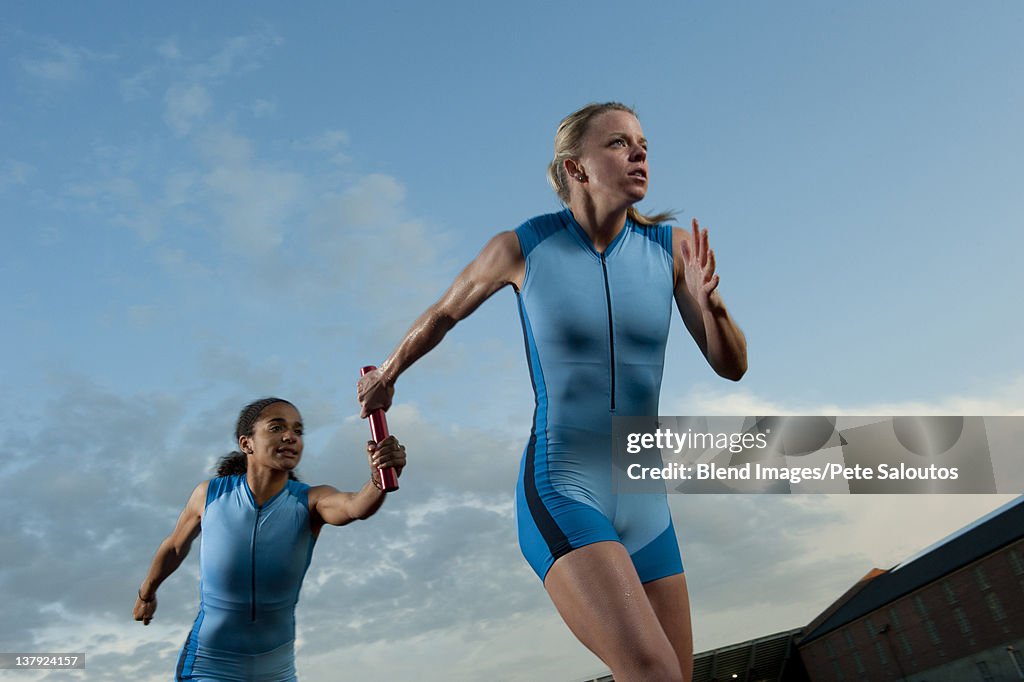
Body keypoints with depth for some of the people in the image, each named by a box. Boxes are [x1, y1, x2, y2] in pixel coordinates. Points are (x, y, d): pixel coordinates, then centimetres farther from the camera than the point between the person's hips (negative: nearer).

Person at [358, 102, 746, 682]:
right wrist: (387, 374, 28)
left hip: (643, 506, 5)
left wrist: (711, 301, -18)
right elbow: (444, 313, 12)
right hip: (558, 494, -5)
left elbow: (732, 366, 3)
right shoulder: (522, 247, -6)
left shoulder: (672, 245, 1)